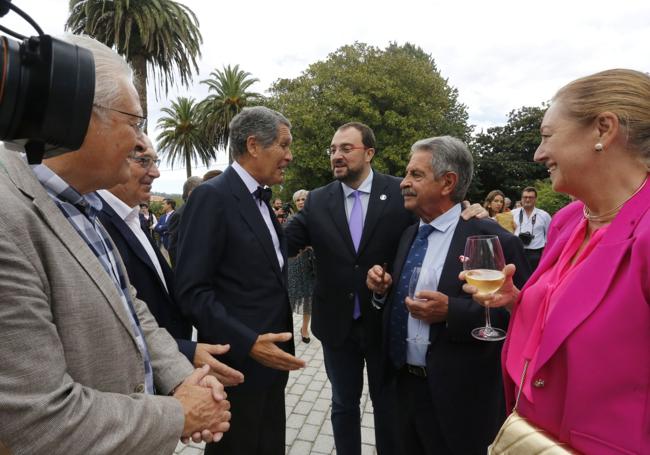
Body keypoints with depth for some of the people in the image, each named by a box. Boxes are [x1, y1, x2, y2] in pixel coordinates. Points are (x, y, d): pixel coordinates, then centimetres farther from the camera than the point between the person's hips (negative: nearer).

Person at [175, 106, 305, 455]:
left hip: (270, 360, 8)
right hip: (239, 363, -8)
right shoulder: (212, 197, -16)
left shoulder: (260, 200, 11)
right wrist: (248, 344, -25)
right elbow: (191, 290, -20)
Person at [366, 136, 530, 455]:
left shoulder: (494, 241, -16)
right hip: (406, 386, 7)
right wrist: (383, 288, -5)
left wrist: (451, 311, -27)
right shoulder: (409, 235, 7)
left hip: (457, 399, -6)